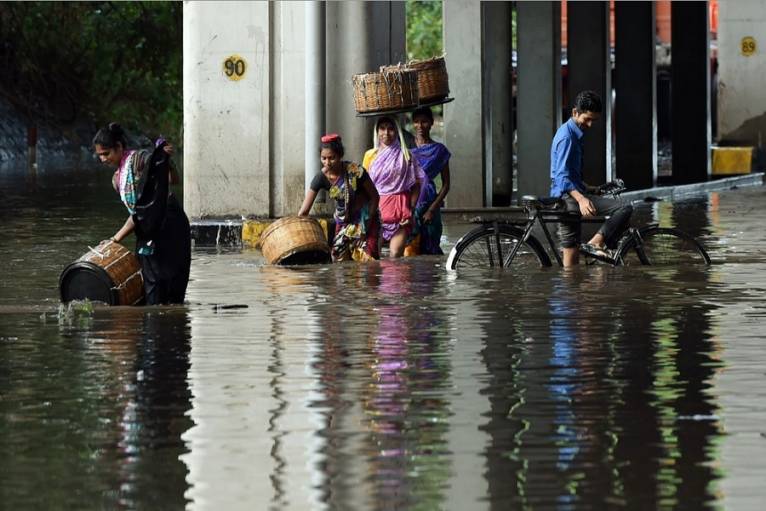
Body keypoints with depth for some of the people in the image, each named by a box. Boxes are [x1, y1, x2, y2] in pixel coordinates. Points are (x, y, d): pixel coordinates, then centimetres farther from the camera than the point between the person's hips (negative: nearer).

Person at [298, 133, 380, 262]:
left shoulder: (355, 171, -24)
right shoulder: (321, 177, -15)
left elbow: (374, 197, -12)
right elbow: (304, 211, -14)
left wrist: (367, 224, -15)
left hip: (364, 220, -4)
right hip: (343, 221, 4)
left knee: (366, 260, -12)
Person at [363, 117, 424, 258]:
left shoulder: (405, 155, 4)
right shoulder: (370, 155, 10)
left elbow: (416, 184, 3)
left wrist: (411, 209, -6)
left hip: (399, 209, -2)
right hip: (377, 208, 2)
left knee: (396, 255, -13)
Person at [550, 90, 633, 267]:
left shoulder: (574, 133, 18)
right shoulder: (567, 136, -14)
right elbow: (562, 175, -25)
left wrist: (587, 188, 36)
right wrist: (581, 199, -38)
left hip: (567, 197, 11)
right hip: (569, 196, -11)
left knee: (571, 260, 12)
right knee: (625, 208, -20)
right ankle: (595, 244, -25)